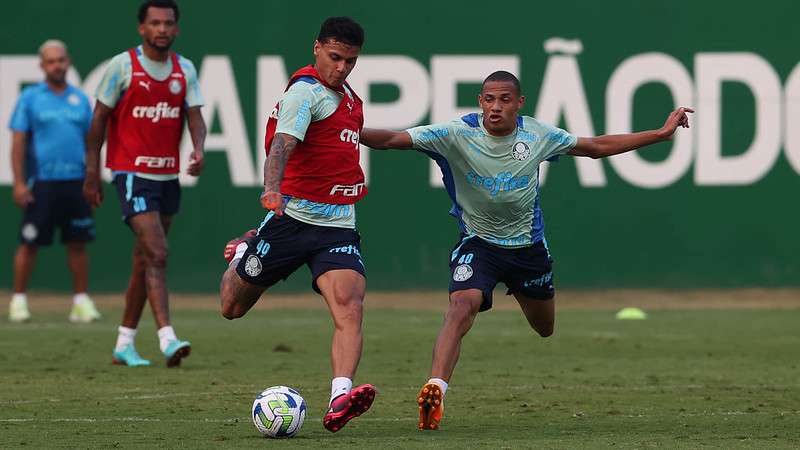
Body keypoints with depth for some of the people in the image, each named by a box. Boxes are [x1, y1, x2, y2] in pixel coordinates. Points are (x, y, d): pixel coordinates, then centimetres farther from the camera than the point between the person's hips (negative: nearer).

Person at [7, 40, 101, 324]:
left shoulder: (80, 99, 12)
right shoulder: (30, 98, 3)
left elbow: (90, 142, 15)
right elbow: (18, 143, -1)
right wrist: (19, 183, -9)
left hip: (76, 182, 3)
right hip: (42, 181, -3)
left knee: (78, 243, 3)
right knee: (29, 243, -2)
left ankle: (81, 301, 8)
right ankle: (19, 300, 4)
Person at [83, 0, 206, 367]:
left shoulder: (185, 70, 8)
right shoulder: (122, 66, -6)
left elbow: (194, 116, 2)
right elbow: (99, 118, -2)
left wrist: (198, 149, -21)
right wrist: (92, 173, -3)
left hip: (168, 176, 6)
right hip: (132, 174, -6)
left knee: (145, 261, 11)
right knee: (157, 254, -19)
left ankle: (124, 345, 20)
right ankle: (167, 338, -26)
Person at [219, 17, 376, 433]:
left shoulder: (349, 99, 15)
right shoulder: (306, 91, -11)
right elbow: (282, 144, -28)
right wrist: (272, 189, -45)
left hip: (338, 227, 5)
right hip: (292, 219, -5)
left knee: (349, 309, -21)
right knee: (233, 308, 11)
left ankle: (341, 398, -35)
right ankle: (242, 256, 46)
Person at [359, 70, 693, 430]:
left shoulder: (537, 135, -9)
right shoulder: (457, 134, -19)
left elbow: (597, 147, 4)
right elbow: (392, 140, -28)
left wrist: (663, 133, 4)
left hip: (528, 245, 3)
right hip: (478, 243, -3)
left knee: (545, 329, 19)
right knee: (461, 306, -31)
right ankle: (434, 390, -38)